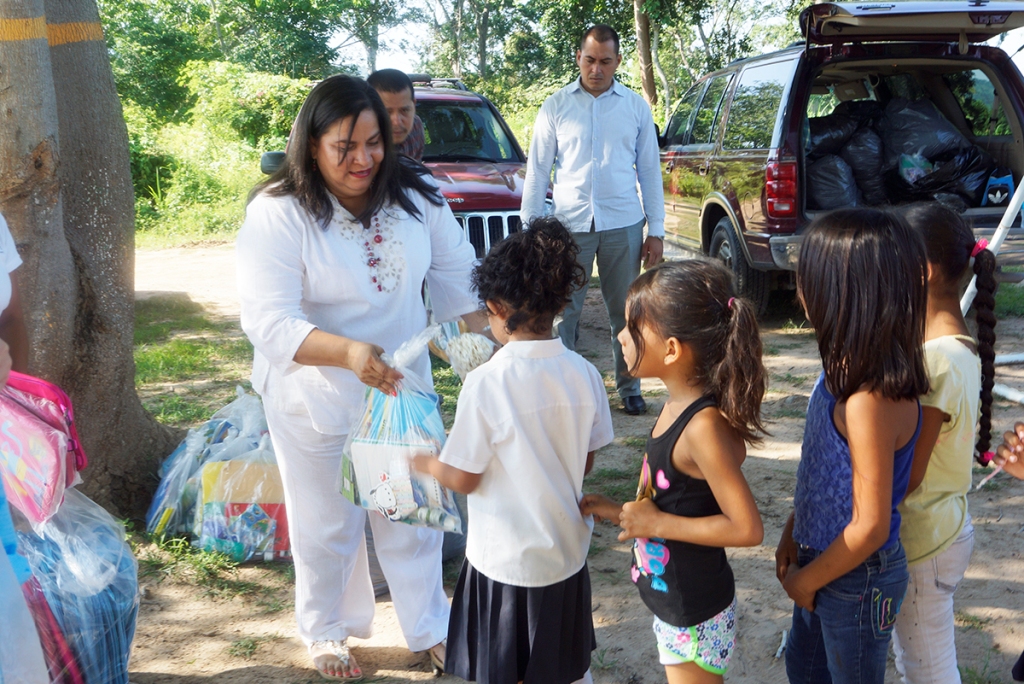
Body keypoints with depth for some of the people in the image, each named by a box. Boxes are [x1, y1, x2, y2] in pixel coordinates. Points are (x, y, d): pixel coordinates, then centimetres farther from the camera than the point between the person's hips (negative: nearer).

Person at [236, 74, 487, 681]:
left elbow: (457, 271, 4)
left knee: (412, 515, 17)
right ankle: (328, 632, 40)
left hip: (403, 387, 4)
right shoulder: (277, 214, -20)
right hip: (316, 402, -3)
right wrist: (348, 352, -44)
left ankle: (430, 627, 38)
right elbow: (268, 321, -28)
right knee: (328, 526, 14)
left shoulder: (413, 194, -6)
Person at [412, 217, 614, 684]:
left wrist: (425, 463, 5)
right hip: (568, 552, 4)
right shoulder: (584, 374, -9)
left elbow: (464, 479, -14)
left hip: (505, 561, -4)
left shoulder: (486, 383, -22)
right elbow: (585, 462, 2)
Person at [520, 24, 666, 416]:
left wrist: (656, 230, 4)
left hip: (623, 224, 1)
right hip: (569, 223, -1)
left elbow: (650, 171, 9)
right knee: (562, 311, 0)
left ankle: (629, 387, 23)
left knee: (625, 311, 9)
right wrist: (530, 228, -1)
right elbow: (537, 171, 5)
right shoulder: (555, 107, 4)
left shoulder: (635, 107, 8)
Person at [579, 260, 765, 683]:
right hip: (672, 597, 9)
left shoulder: (704, 427, -28)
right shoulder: (680, 406, -1)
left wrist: (656, 524, -22)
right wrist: (623, 514, 5)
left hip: (695, 614, -9)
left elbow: (747, 528, -28)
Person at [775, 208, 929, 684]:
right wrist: (792, 537, 12)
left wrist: (805, 581, -14)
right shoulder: (847, 369, -6)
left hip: (858, 580, -8)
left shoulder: (871, 400, -33)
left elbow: (869, 526, -27)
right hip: (822, 558, 8)